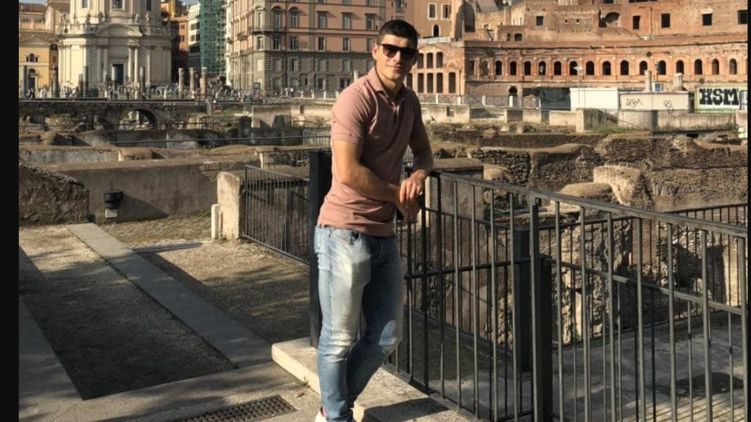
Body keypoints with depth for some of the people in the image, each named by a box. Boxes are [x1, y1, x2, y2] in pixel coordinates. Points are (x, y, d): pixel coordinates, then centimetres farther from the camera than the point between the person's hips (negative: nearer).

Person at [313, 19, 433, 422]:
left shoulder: (409, 101, 10)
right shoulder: (355, 99, -14)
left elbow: (423, 151, 25)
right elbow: (347, 172, -23)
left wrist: (418, 175, 1)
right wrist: (399, 195, -9)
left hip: (384, 234, 8)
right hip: (345, 233, -8)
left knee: (386, 337, 16)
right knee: (340, 338, 5)